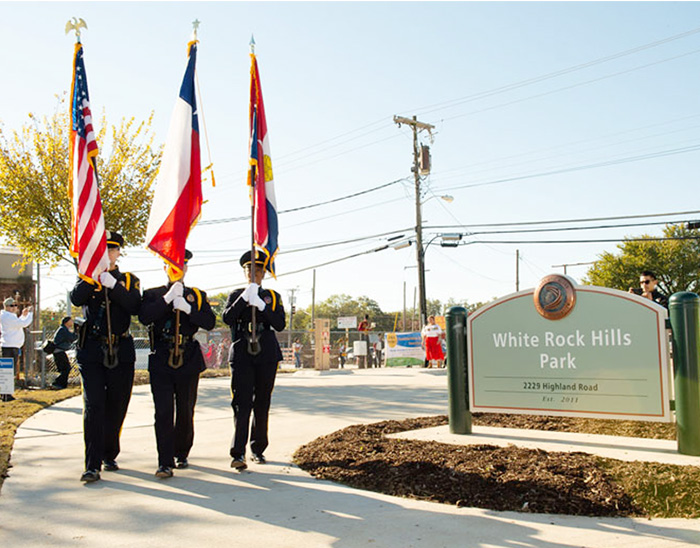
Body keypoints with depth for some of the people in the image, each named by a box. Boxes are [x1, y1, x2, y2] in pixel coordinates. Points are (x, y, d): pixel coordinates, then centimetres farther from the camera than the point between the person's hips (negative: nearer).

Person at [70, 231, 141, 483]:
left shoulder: (129, 280, 9)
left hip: (121, 352, 1)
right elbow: (76, 299, -10)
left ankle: (109, 456, 23)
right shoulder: (87, 278, 10)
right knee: (93, 406, -10)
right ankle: (93, 465, -10)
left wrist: (113, 285, -18)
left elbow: (135, 307, -9)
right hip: (92, 351, -1)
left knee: (116, 407, 7)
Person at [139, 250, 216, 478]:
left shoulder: (197, 295, 11)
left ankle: (182, 454, 26)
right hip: (161, 362, -1)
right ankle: (165, 463, -4)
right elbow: (144, 317, -9)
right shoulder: (153, 294, 10)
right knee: (163, 412, -7)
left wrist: (188, 308, -17)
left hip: (188, 362, 1)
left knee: (186, 412, 8)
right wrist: (167, 299, -17)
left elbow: (210, 323, -3)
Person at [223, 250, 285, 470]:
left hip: (266, 355, 2)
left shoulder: (273, 297, 11)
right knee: (242, 403, -11)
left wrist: (261, 305, -16)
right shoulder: (236, 295, 11)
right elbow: (227, 318, -7)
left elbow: (280, 325, -3)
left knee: (262, 404, 7)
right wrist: (244, 298, -16)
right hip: (242, 354, -1)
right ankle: (238, 453, -13)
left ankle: (258, 450, 19)